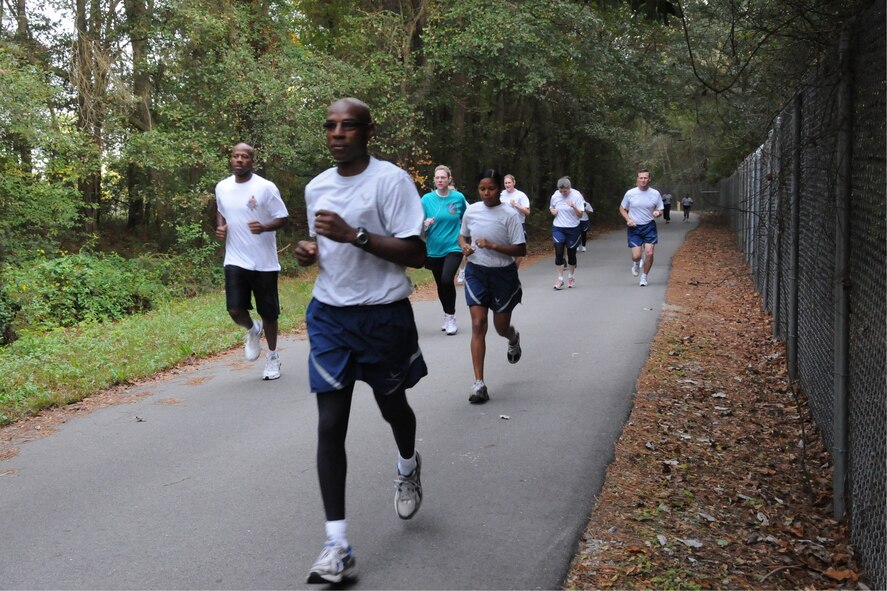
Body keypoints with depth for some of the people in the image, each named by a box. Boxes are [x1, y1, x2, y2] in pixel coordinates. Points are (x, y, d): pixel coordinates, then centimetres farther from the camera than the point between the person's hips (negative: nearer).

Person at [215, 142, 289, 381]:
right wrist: (220, 226, 2)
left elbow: (282, 217, -6)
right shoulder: (222, 187, 5)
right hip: (235, 261, 3)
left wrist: (264, 227, -26)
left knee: (268, 312, 7)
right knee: (235, 310, -10)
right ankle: (253, 330, 25)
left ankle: (272, 356, 28)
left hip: (264, 262, -3)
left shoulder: (266, 187, -9)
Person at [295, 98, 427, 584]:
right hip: (329, 316, 4)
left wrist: (354, 235, -27)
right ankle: (337, 546, -4)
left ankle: (408, 467, 54)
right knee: (329, 423, -7)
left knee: (393, 404, 17)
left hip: (383, 315, -4)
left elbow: (416, 254, -17)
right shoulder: (316, 187, 8)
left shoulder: (391, 180, -11)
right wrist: (310, 251, -1)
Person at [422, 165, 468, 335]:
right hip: (434, 249, 2)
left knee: (447, 280, -22)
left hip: (453, 247, -2)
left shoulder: (458, 197, -3)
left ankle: (451, 317, -6)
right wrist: (426, 224, -22)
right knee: (440, 284, 13)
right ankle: (447, 316, 33)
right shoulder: (427, 199, -3)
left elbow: (466, 218, 14)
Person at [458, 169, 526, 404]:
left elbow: (521, 250, -13)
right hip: (476, 272, 2)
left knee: (501, 327, 9)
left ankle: (513, 338, 51)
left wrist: (492, 245, -24)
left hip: (503, 274, -2)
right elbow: (462, 235, 17)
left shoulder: (509, 215, -12)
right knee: (478, 325, -9)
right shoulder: (471, 210, 0)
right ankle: (479, 383, -9)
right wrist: (465, 246, -7)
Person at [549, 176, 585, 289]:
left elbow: (580, 215, -12)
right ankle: (560, 279, -4)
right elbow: (551, 207, 18)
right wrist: (552, 210, -5)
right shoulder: (555, 196, -2)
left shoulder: (577, 196, -11)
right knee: (559, 252, -11)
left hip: (573, 229, -1)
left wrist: (573, 206, -31)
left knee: (571, 254, 8)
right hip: (558, 228, 2)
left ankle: (570, 278, 27)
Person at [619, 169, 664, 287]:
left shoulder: (655, 194, -2)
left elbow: (660, 210, 7)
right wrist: (628, 219, -10)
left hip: (649, 227, 1)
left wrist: (657, 213, -17)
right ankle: (636, 264, 32)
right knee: (636, 256, -9)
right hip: (634, 228, -1)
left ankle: (644, 277, 14)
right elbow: (622, 209, 8)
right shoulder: (630, 193, -4)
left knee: (649, 253, -9)